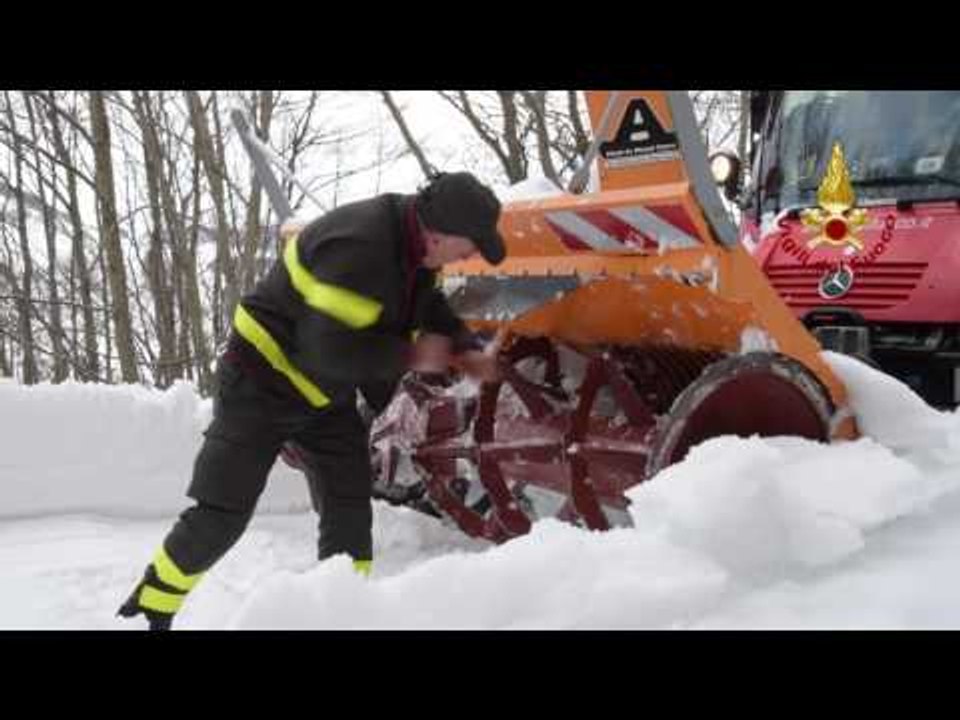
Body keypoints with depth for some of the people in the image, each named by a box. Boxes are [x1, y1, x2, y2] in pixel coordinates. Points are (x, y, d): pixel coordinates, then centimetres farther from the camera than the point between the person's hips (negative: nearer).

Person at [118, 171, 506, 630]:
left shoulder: (414, 240, -6)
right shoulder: (358, 248, -33)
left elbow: (427, 304, 13)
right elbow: (333, 349, -36)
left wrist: (465, 348, -5)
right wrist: (410, 356, -24)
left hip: (326, 395, 8)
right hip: (261, 384, -8)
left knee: (350, 509, 2)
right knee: (220, 516, -4)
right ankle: (147, 611, 15)